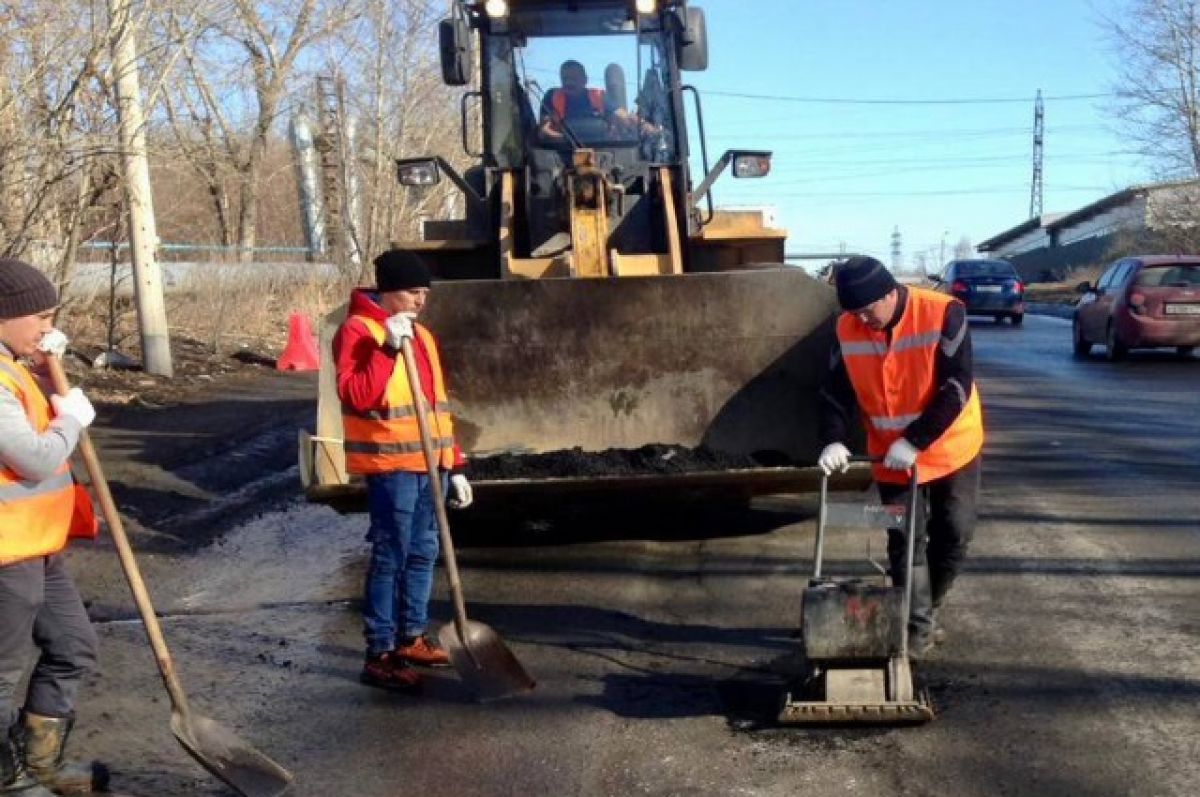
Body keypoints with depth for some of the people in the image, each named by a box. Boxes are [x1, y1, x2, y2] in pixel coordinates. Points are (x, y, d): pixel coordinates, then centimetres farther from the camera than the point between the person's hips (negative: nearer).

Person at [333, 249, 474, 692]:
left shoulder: (421, 335, 17)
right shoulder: (358, 330, -8)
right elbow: (356, 397, -21)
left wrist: (454, 465, 16)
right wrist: (387, 348, -27)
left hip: (429, 464, 8)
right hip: (390, 465, -8)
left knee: (423, 553, 14)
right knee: (390, 556, -5)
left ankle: (412, 637, 28)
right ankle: (380, 654, 2)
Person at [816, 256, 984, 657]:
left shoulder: (943, 313, -21)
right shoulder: (848, 329, -10)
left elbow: (956, 388, -23)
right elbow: (835, 390, -3)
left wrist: (915, 442, -27)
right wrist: (834, 440, -20)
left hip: (952, 450, -2)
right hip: (892, 457, 2)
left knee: (954, 536, 7)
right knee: (905, 542, 2)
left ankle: (925, 609, 28)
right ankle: (918, 627, 13)